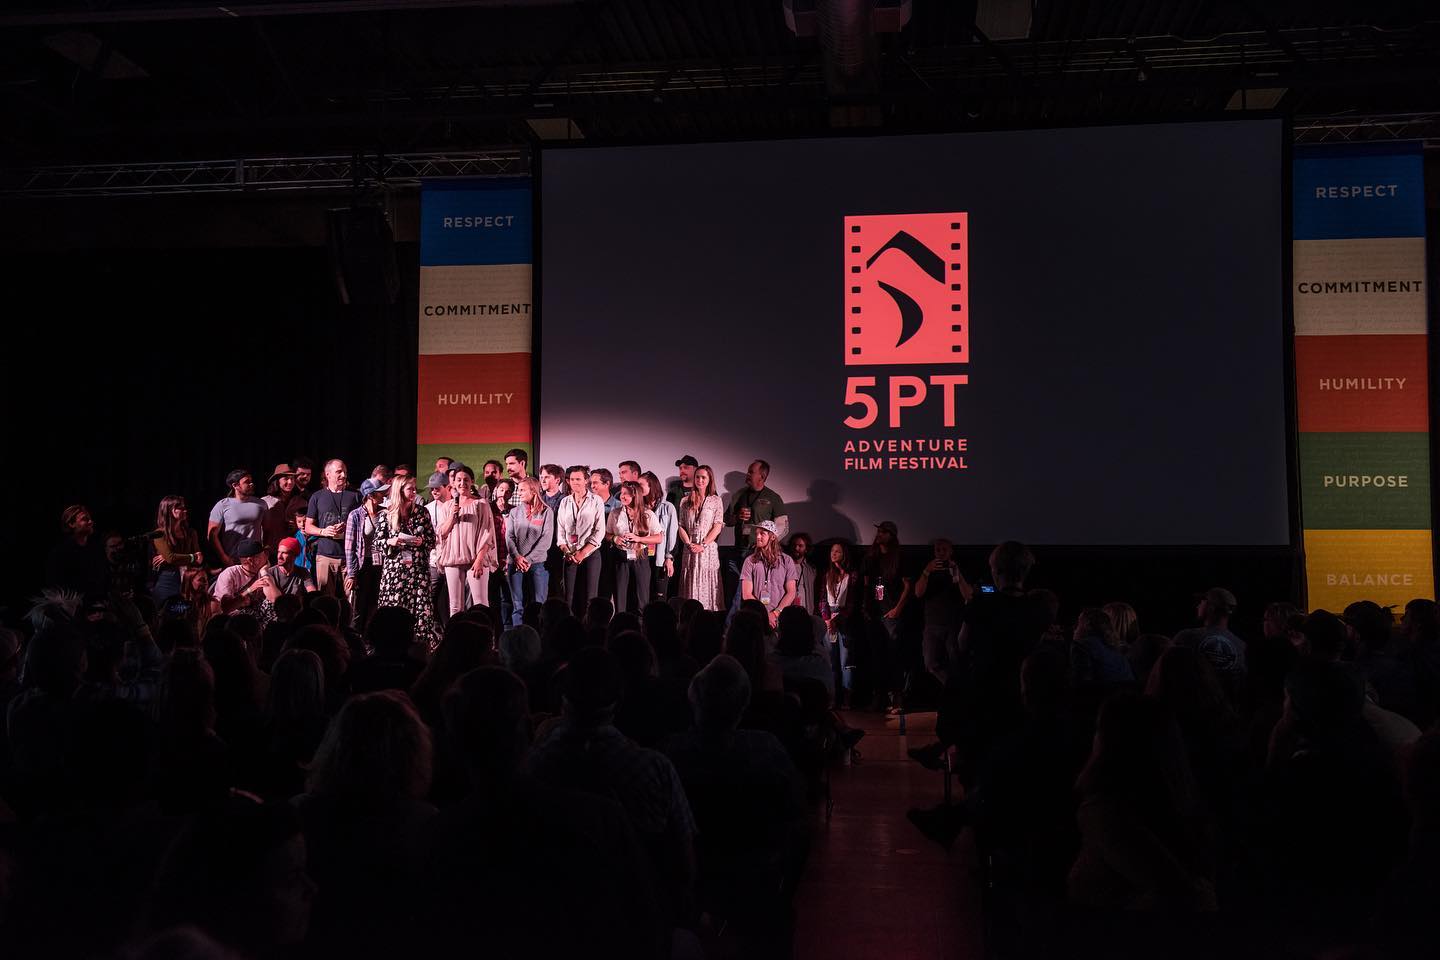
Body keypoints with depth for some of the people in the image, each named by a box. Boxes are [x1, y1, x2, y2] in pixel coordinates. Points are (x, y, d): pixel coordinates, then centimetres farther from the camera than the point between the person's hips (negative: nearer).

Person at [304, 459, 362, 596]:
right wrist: (324, 531, -8)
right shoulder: (318, 497, 11)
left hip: (350, 554, 0)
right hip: (325, 554, 0)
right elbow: (308, 527, 12)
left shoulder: (355, 496, 11)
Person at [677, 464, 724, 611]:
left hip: (708, 549, -2)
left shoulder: (715, 500, 4)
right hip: (689, 549, 3)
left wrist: (703, 545, -11)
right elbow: (681, 526, 8)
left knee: (707, 585, -3)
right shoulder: (686, 501, 12)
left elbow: (718, 526, -3)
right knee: (690, 584, 2)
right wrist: (689, 544, -7)